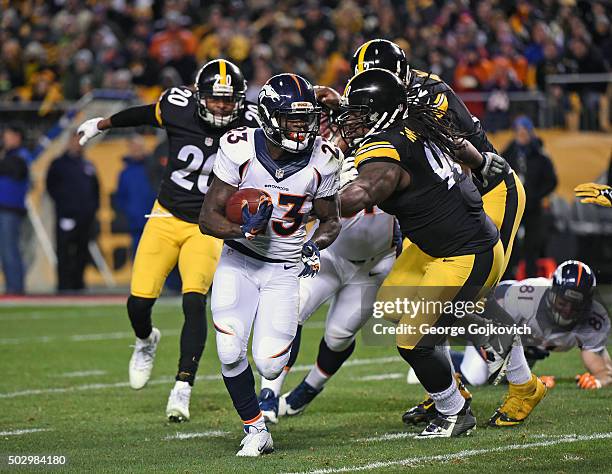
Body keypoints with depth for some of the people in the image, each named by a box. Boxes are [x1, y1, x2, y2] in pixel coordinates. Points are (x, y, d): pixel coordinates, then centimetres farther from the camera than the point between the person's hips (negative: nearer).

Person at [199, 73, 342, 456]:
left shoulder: (321, 161, -12)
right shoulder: (240, 150, -16)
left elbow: (331, 221, 4)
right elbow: (208, 218, -12)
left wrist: (316, 245, -18)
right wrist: (242, 230, -32)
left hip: (285, 270, 0)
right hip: (239, 262, 0)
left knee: (269, 365, -11)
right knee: (230, 353, -18)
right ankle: (256, 431, 3)